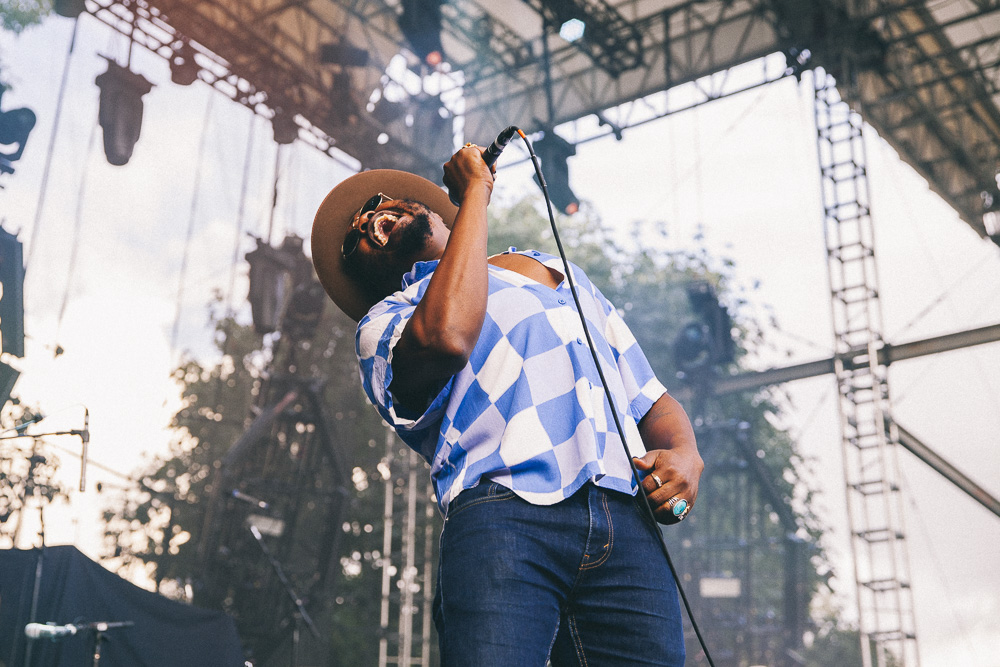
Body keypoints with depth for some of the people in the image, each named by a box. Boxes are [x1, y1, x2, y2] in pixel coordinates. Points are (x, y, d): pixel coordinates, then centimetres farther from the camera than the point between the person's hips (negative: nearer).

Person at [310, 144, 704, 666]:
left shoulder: (566, 274, 35)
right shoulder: (386, 320, 17)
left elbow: (653, 402, 30)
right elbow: (446, 337, -9)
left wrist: (685, 456, 5)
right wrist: (476, 190, 6)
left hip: (627, 524, 4)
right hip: (502, 517, -4)